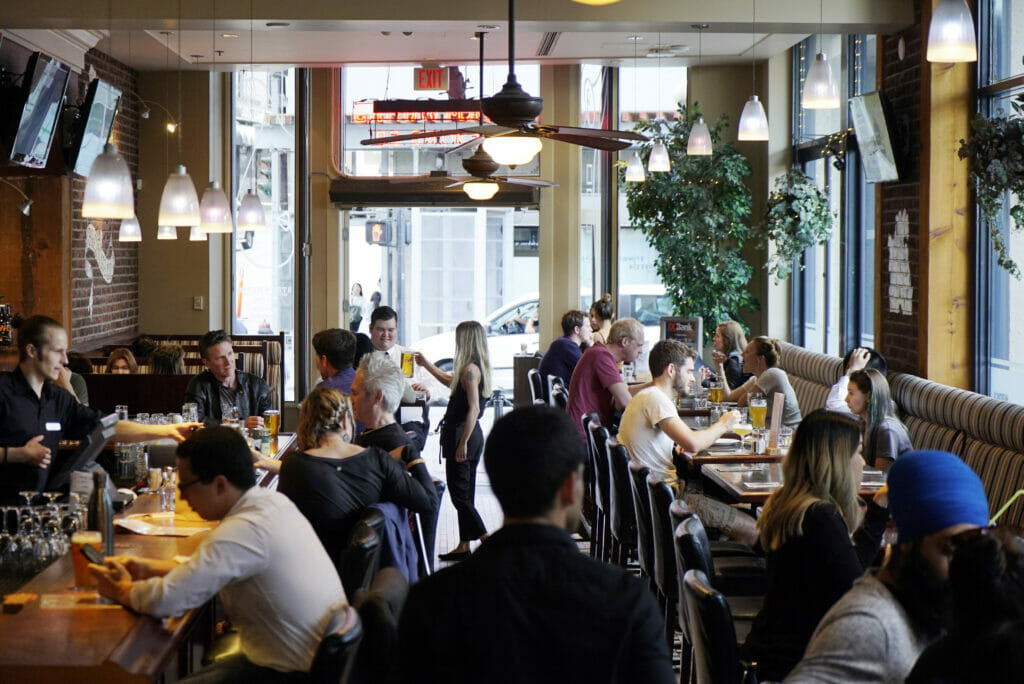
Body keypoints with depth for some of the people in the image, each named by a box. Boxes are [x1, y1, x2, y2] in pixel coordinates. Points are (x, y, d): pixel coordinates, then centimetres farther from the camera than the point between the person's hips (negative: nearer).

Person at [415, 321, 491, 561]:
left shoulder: (470, 369, -17)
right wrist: (426, 364, 38)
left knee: (459, 494, -6)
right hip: (472, 434, 10)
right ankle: (464, 546, 17)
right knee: (465, 494, 13)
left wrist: (463, 443, -23)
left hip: (461, 433, -10)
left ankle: (487, 540, -10)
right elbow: (450, 381, 31)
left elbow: (473, 409, -23)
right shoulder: (477, 368, 12)